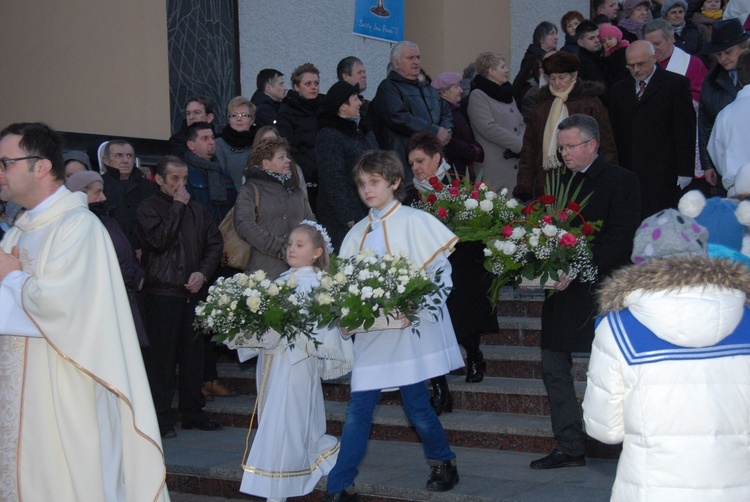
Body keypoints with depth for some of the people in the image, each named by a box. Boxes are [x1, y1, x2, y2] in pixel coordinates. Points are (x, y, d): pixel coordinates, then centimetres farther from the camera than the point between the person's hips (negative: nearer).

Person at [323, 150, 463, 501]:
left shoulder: (415, 222, -3)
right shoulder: (358, 233, 12)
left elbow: (441, 272, -3)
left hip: (411, 330, -4)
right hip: (371, 332, 4)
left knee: (416, 406, 0)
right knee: (358, 410, 1)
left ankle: (443, 463, 27)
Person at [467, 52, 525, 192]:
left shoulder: (507, 94, 20)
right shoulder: (478, 95, -4)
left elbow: (521, 124, 16)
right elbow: (489, 128, -15)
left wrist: (522, 143, -6)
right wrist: (519, 144, -13)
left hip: (516, 165, 7)